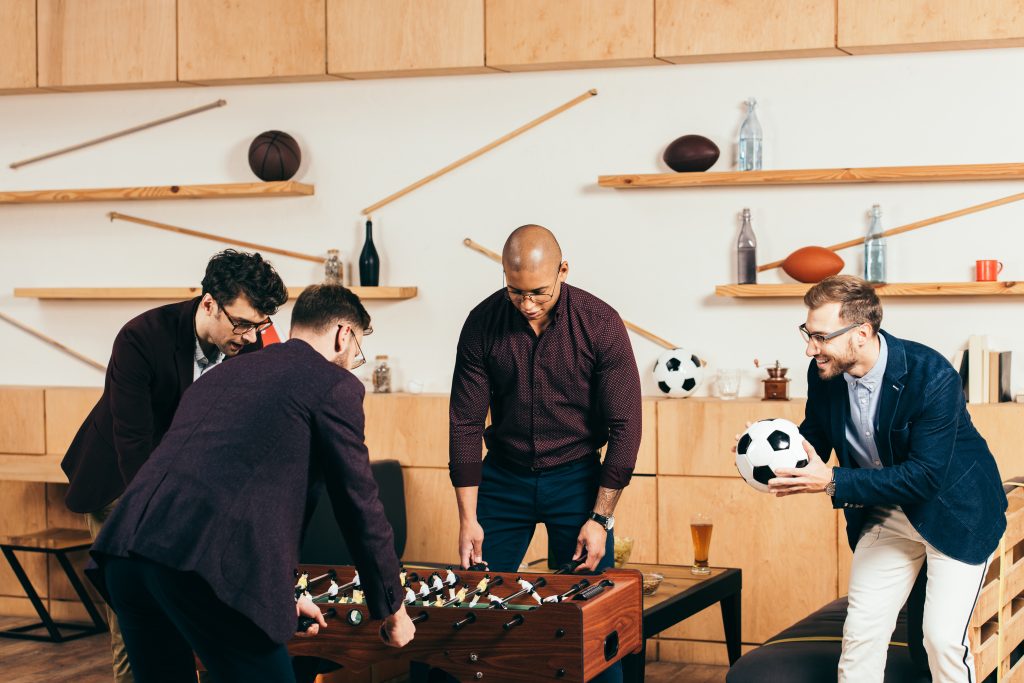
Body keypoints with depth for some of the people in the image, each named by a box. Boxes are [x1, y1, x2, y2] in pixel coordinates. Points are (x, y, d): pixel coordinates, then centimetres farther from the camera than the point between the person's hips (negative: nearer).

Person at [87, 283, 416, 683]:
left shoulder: (220, 375, 29)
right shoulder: (334, 385, 7)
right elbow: (359, 507, 6)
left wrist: (281, 593, 44)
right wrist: (393, 611, 19)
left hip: (122, 549, 8)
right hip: (208, 569, -8)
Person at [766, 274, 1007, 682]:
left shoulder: (931, 376, -30)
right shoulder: (823, 374, -13)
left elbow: (925, 475, -31)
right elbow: (815, 435, 4)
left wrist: (833, 483, -36)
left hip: (954, 510, -5)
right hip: (885, 512, 5)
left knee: (943, 638, -9)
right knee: (861, 632, 2)